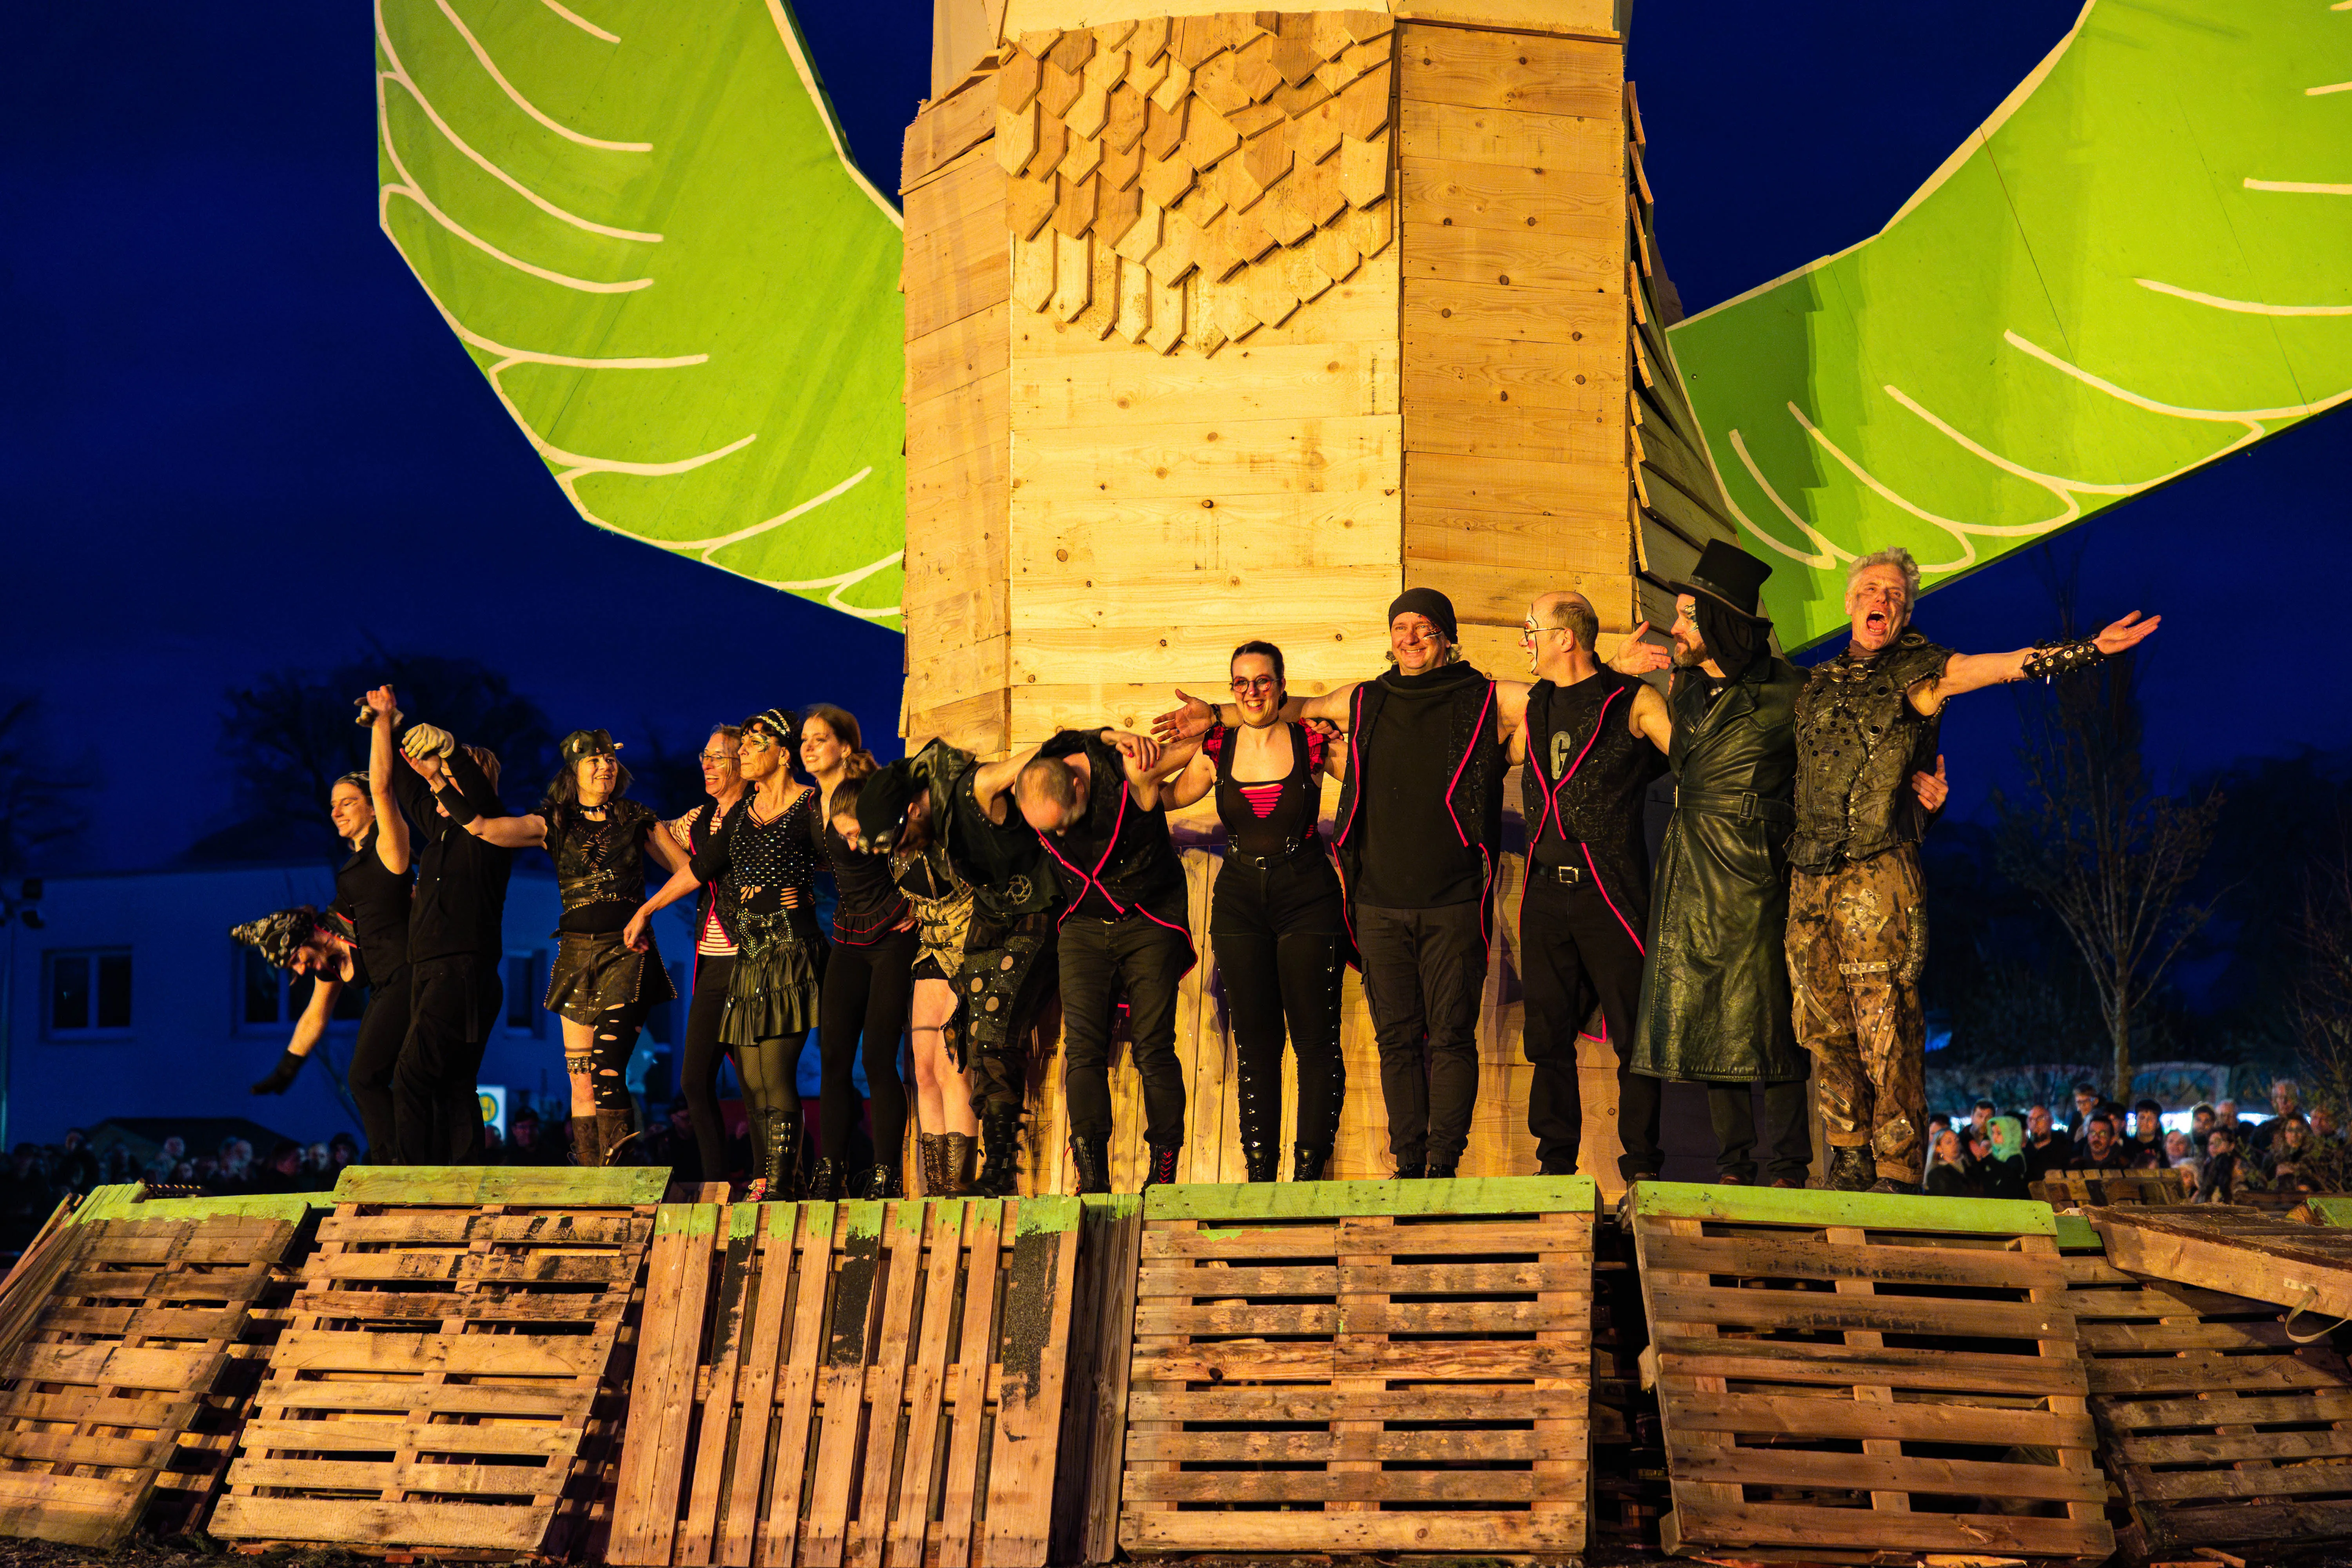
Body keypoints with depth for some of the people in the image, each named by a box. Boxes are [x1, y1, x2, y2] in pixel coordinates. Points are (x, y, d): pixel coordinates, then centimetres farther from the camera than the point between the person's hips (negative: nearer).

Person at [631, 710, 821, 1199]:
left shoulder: (811, 808, -4)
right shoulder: (742, 811, 17)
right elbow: (701, 867, 25)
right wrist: (647, 909, 28)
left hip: (792, 948, -7)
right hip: (749, 952, 7)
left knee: (776, 1074, -13)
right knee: (751, 1079, 4)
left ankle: (779, 1188, -13)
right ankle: (769, 1179, 9)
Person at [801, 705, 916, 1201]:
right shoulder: (812, 804, 10)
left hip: (892, 936, -7)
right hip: (848, 939, 7)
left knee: (878, 1058, -8)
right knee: (833, 1055, 2)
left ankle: (884, 1175, -2)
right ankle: (829, 1173, 6)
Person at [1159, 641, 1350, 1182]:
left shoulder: (1313, 743, -4)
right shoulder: (1216, 750, 4)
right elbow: (1164, 801, 14)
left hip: (1307, 898, -3)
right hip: (1239, 899, 3)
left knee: (1315, 1037, -3)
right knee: (1253, 1041, 5)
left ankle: (1310, 1167, 4)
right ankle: (1259, 1172, 10)